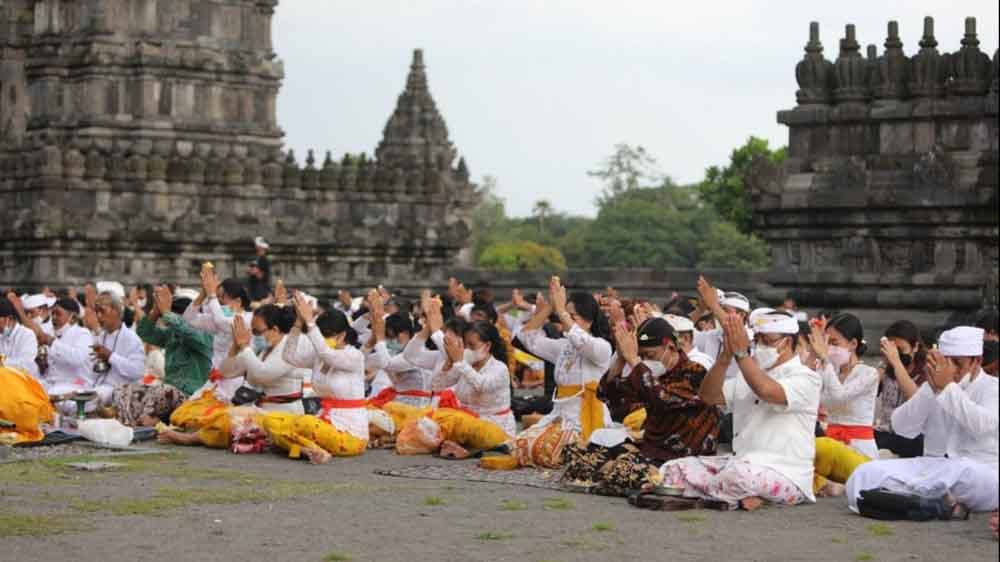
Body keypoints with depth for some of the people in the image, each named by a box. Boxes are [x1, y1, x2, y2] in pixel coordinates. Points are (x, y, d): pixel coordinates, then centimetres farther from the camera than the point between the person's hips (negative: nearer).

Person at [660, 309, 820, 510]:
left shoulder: (805, 379, -3)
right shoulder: (749, 377, 20)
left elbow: (767, 391, -25)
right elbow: (707, 395, 5)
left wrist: (741, 352, -18)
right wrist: (727, 354, -8)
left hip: (785, 476, -8)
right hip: (738, 463, 8)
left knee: (739, 472, -41)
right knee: (673, 469, -6)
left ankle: (689, 493, -14)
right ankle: (741, 495, -19)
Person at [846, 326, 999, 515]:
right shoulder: (933, 386, 16)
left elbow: (982, 426, -18)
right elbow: (902, 427, 2)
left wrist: (947, 387, -17)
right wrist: (931, 388, -8)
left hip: (980, 471, -4)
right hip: (933, 468, 5)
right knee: (868, 473, -19)